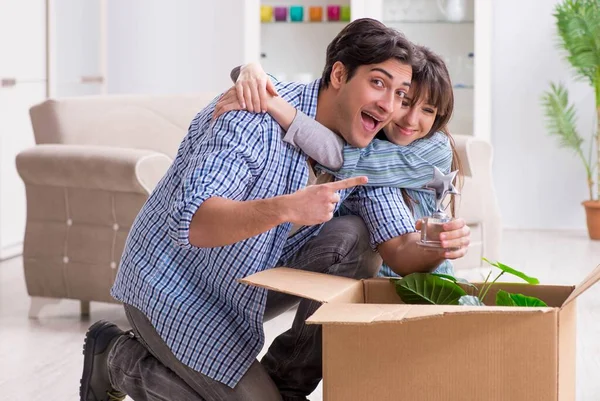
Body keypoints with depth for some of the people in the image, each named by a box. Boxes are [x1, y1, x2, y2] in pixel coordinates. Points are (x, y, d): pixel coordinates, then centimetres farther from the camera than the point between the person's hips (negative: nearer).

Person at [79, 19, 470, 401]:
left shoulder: (366, 154, -6)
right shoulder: (255, 117, -28)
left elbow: (400, 250, -10)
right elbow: (188, 222, -40)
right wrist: (286, 208, -54)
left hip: (250, 281, 7)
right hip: (172, 284, -7)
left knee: (352, 239, -14)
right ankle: (117, 358, 6)